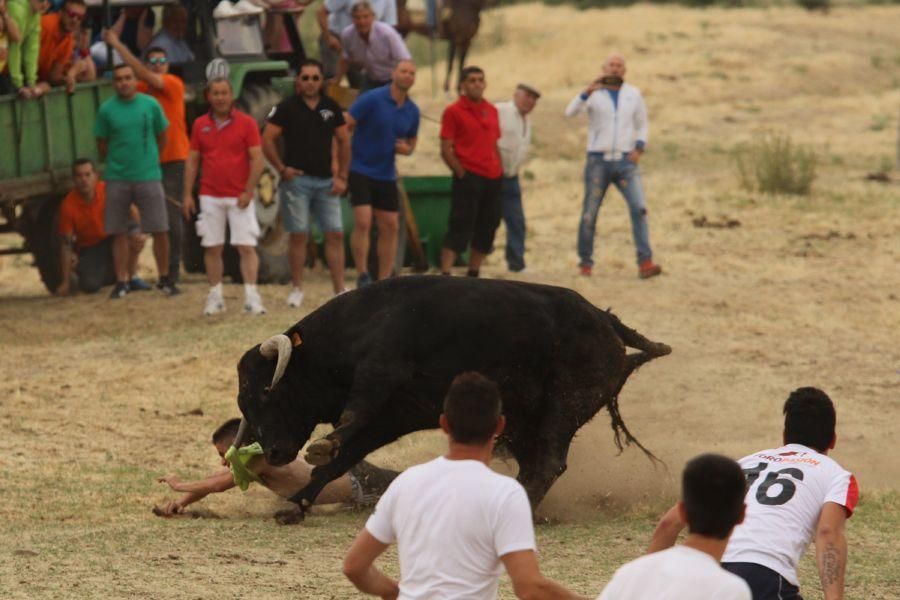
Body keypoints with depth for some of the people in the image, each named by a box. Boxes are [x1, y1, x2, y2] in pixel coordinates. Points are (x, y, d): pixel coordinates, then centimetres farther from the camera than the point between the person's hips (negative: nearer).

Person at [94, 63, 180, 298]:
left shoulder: (151, 105, 1)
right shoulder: (107, 109, 0)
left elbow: (162, 138, 10)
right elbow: (102, 146, 6)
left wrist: (147, 159, 10)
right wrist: (117, 162, 4)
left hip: (148, 175, 0)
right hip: (117, 179, 0)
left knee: (160, 230, -2)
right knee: (118, 232, 3)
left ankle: (164, 279, 11)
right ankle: (121, 282, 11)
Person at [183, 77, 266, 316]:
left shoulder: (246, 123, -1)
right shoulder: (200, 125, 9)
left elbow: (257, 160, -3)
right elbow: (192, 161, 12)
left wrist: (248, 191, -11)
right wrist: (187, 194, 5)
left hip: (239, 197, -3)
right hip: (210, 196, 3)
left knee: (246, 247, -8)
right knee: (212, 248, 4)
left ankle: (251, 296, -9)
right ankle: (215, 296, 11)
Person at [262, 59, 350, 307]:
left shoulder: (331, 108, 7)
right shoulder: (287, 108, -3)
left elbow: (344, 141, 13)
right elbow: (267, 140, -4)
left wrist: (342, 176, 6)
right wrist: (281, 169, -8)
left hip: (325, 181, 3)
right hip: (297, 179, -3)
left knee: (335, 234, -2)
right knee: (299, 236, -1)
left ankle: (340, 289, 1)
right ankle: (297, 289, 7)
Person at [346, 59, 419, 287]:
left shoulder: (412, 111, 6)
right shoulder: (372, 99, -12)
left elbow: (411, 141, 22)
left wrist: (406, 148, -4)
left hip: (386, 174, 6)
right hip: (360, 171, -6)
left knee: (390, 227, 5)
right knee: (363, 223, -16)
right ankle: (363, 277, -7)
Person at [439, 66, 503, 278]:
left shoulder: (491, 110, 14)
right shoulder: (454, 111, -5)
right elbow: (446, 150, -8)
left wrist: (499, 169, 9)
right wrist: (462, 173, -13)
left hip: (492, 179, 7)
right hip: (468, 178, -7)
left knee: (486, 230, 9)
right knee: (459, 230, -11)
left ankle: (473, 276, 18)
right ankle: (445, 276, -12)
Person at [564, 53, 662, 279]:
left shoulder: (633, 94, 10)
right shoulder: (594, 94, 1)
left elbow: (642, 125, 17)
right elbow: (571, 112, -16)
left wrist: (639, 148, -2)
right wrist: (587, 92, -34)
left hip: (625, 162, 1)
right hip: (598, 161, -1)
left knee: (639, 208, -15)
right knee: (589, 215, 1)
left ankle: (645, 263, -20)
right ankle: (585, 263, 15)